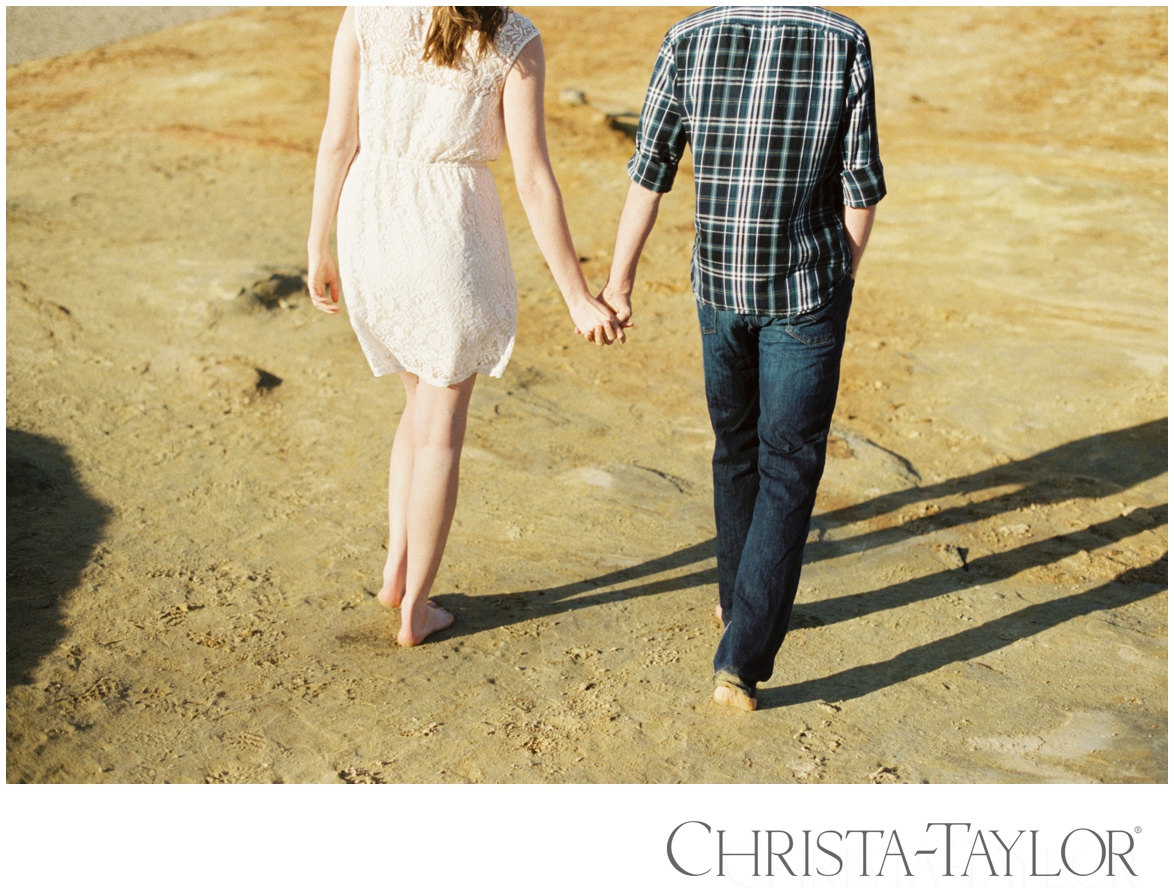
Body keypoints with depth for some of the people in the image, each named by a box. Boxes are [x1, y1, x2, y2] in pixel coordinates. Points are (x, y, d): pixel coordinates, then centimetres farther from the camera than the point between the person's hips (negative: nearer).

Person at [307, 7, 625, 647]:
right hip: (452, 233, -3)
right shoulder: (515, 43, -9)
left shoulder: (367, 13, -2)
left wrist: (318, 249, 8)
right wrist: (577, 298, -5)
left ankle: (397, 565, 21)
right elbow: (533, 179, -11)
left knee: (426, 397, 26)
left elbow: (337, 139, -2)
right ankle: (416, 608, 19)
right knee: (442, 425, 12)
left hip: (370, 218, 4)